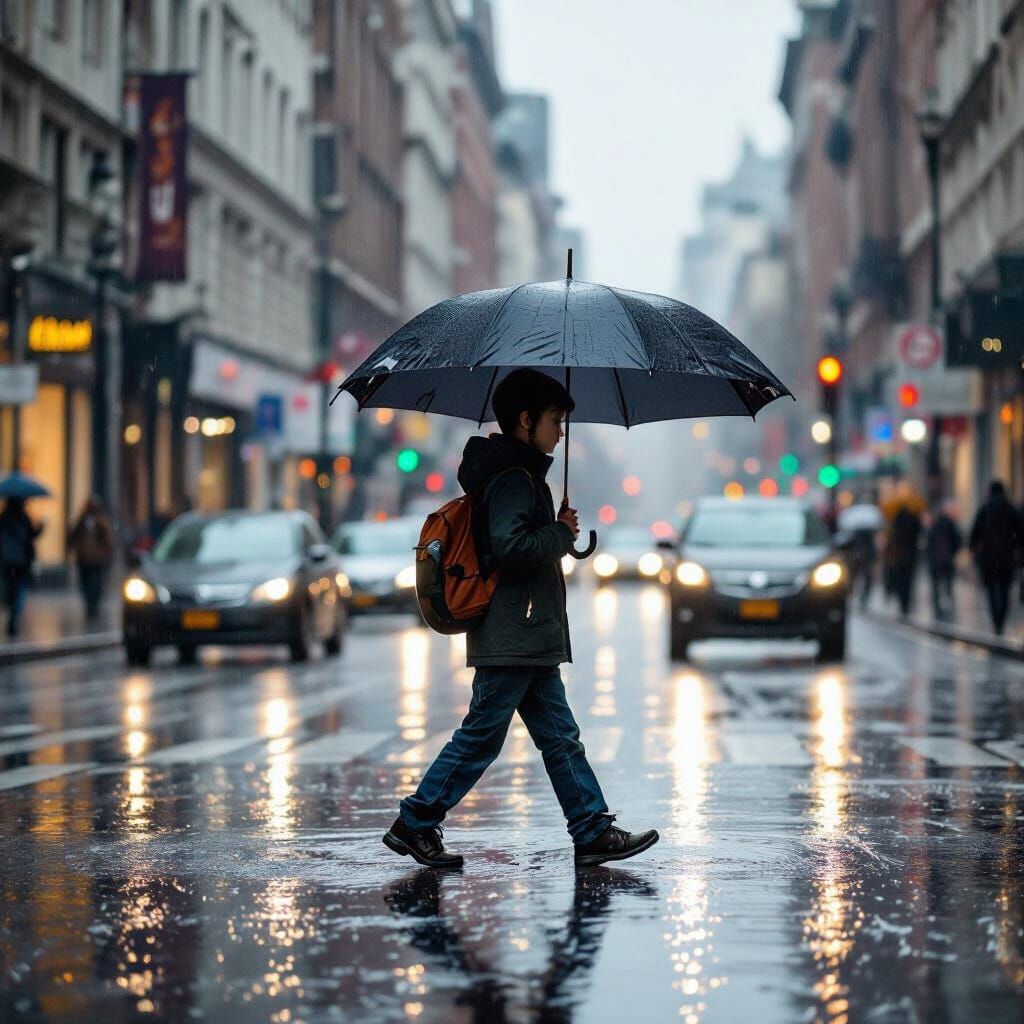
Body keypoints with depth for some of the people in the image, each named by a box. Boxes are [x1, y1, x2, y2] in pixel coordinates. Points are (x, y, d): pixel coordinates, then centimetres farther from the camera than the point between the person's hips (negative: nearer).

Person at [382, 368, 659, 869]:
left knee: (560, 737, 9)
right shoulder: (513, 476, -14)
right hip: (512, 637, -11)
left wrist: (557, 531, 10)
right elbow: (509, 546, -25)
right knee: (481, 736, -4)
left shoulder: (519, 474, 18)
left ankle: (593, 832, 11)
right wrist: (562, 534, -12)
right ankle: (414, 824, 4)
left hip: (528, 639, 11)